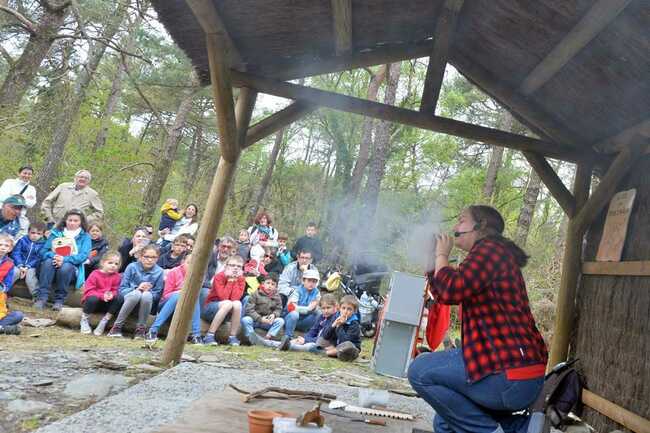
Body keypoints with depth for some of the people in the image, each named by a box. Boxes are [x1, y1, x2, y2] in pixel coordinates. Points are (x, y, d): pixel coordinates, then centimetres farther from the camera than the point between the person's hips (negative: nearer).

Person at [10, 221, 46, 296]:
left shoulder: (43, 244, -1)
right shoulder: (22, 240, 4)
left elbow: (38, 258, -6)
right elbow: (15, 253, -1)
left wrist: (27, 267, -17)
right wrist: (20, 265, -14)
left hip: (31, 267, -1)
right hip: (19, 265, 2)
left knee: (30, 276, -25)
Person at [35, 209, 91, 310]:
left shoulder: (85, 237, 7)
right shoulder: (55, 232, 14)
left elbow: (83, 255, -9)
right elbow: (44, 251, 4)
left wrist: (65, 259, -25)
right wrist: (53, 256, -19)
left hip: (72, 267, -2)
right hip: (53, 264, 2)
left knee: (66, 267, -35)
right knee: (48, 262, -31)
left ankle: (59, 300, -25)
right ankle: (41, 298, -34)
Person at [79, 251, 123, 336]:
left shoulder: (117, 276, -2)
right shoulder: (95, 274, -11)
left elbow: (115, 291, -2)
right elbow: (88, 291, -16)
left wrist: (111, 295, -27)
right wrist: (102, 296, -30)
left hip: (106, 303, 3)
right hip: (94, 300, -3)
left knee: (120, 298, -24)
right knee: (93, 298, -37)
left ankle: (104, 322, -15)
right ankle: (84, 320, -7)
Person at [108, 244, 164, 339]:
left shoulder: (158, 271, -4)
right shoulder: (132, 267, -5)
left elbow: (157, 295, -1)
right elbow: (122, 289, -6)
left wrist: (149, 290, -23)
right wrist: (136, 289, -24)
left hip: (147, 303, 0)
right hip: (129, 298, 0)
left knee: (147, 295, -34)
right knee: (136, 294, -35)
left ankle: (140, 329, -21)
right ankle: (117, 327, -23)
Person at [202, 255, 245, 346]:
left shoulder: (241, 280, -3)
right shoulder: (219, 277, -15)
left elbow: (235, 298, -19)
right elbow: (223, 297, -26)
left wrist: (235, 280, -19)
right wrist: (230, 280, -22)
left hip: (226, 313, 4)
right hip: (209, 309, -3)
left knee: (237, 303, -29)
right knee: (228, 303, -35)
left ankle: (232, 337, -21)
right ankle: (209, 335, -28)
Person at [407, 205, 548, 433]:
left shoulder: (490, 247, -10)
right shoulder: (495, 253, 22)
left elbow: (451, 291, -24)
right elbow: (442, 294, 24)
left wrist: (441, 255, -6)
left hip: (510, 376, -11)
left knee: (420, 370, -8)